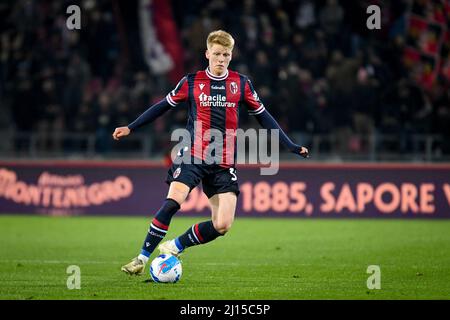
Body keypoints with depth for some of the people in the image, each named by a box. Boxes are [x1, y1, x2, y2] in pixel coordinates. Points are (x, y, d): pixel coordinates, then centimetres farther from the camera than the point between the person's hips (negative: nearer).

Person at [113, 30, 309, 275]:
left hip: (224, 164, 2)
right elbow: (163, 106, 13)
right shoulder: (191, 82, 3)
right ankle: (142, 258, -15)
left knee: (222, 225, -9)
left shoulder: (241, 84, 7)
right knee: (172, 202, -24)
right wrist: (131, 128, 10)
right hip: (192, 156, -2)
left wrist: (290, 146, 11)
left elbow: (262, 116, 14)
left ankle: (175, 247, 12)